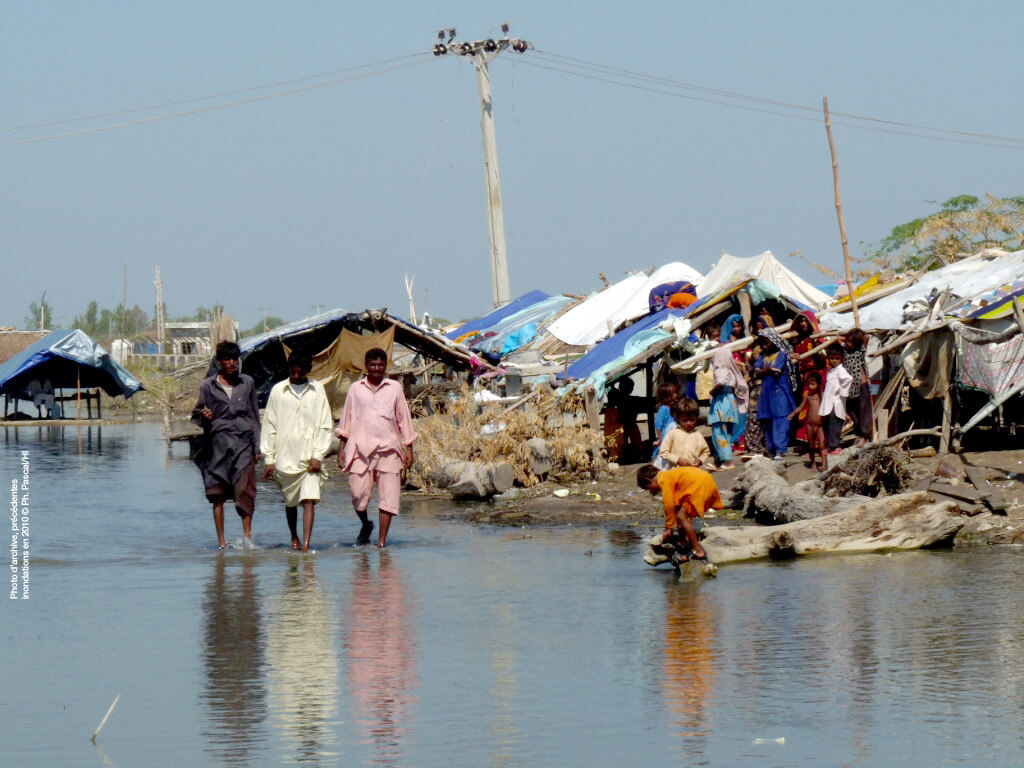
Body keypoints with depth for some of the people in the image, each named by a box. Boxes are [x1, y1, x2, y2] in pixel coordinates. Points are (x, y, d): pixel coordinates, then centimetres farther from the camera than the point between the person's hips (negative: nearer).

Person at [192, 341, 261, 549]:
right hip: (218, 442, 0)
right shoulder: (208, 385, 7)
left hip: (243, 442, 0)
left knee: (245, 491, -11)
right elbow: (196, 415, 12)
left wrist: (257, 447, 11)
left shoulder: (247, 382, 12)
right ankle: (221, 541, 2)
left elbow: (254, 415, 15)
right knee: (218, 495, -1)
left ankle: (247, 535, -7)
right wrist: (204, 417, -12)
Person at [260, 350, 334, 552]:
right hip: (285, 457, 1)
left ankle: (306, 543, -18)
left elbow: (325, 426, 5)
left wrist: (318, 456, -4)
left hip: (309, 457, -1)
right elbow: (269, 426, 7)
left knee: (309, 499, -13)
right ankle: (294, 538, 31)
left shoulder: (317, 390, 5)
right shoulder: (278, 390, 5)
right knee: (290, 501, 11)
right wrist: (269, 458, 3)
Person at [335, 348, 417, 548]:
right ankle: (365, 525, 23)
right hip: (360, 449, 0)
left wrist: (409, 449, 8)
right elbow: (346, 420, 14)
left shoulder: (394, 388, 10)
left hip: (388, 450, 0)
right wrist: (342, 448, 7)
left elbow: (404, 420, 13)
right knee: (359, 493, -6)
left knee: (388, 496, -6)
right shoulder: (356, 389, 10)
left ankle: (382, 540, -2)